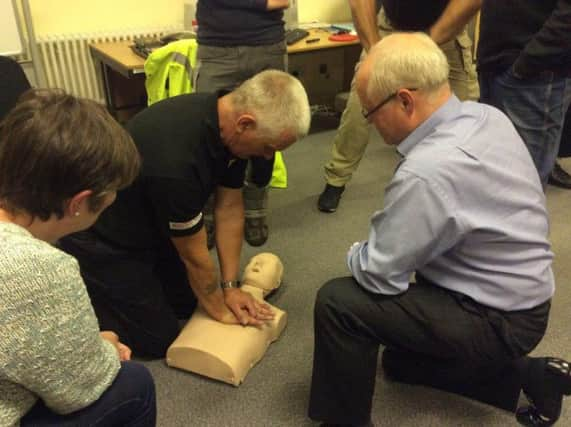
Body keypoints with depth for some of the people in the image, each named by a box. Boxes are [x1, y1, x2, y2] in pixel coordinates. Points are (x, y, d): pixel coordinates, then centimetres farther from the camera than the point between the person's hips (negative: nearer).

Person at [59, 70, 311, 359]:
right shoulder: (175, 161, -40)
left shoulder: (227, 118, -15)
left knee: (187, 303, 13)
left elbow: (230, 208, -5)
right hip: (102, 241, -7)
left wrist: (229, 287, -3)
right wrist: (220, 311, -7)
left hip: (150, 226, 8)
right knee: (158, 340, 1)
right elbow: (194, 255, -24)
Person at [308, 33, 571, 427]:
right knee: (400, 362, 27)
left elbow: (377, 274, -24)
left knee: (338, 302, -15)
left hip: (495, 321, -9)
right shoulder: (487, 116, -6)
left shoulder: (427, 172, -35)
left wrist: (357, 253, -2)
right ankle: (530, 376, 23)